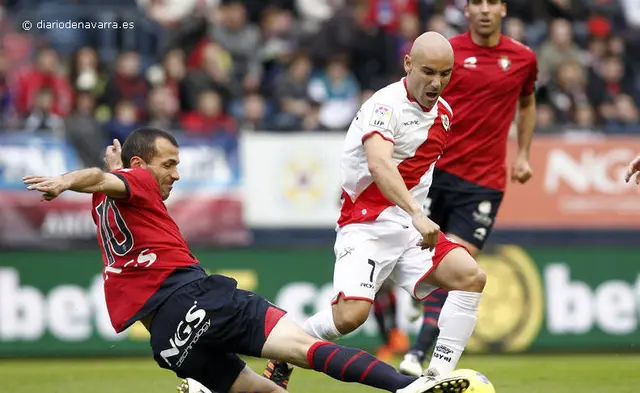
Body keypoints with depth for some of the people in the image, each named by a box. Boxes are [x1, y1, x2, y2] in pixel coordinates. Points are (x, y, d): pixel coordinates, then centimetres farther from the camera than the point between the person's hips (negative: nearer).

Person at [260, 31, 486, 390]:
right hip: (367, 226, -7)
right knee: (351, 314, -24)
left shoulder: (443, 113, 10)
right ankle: (281, 358, 4)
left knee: (471, 277, -16)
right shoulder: (386, 104, -16)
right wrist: (417, 215, -46)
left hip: (413, 226, 7)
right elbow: (378, 164, -35)